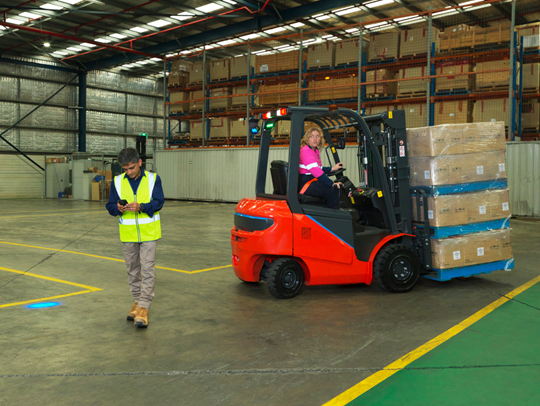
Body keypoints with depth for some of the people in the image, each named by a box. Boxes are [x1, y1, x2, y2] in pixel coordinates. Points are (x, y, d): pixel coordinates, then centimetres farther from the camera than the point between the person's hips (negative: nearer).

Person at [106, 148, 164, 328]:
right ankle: (137, 301, 28)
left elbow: (158, 203, -9)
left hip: (148, 232, -3)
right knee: (132, 269, 13)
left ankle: (143, 307, -4)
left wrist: (141, 207, -26)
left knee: (147, 269, -7)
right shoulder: (117, 181, 3)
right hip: (128, 233, 3)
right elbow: (110, 206, 3)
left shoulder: (153, 179, -3)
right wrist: (118, 208, -21)